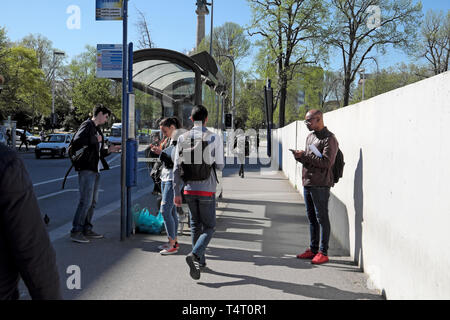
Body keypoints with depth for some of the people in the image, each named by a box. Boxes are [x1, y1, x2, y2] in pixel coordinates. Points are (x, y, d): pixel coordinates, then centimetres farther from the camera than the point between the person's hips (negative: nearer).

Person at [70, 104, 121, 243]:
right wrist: (95, 139, -15)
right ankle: (76, 231, -3)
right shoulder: (87, 125, -6)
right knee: (86, 201, -10)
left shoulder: (97, 129, 22)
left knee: (92, 202, 11)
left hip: (96, 169, 10)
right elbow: (76, 143, -21)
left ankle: (87, 229, 19)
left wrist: (109, 150, 14)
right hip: (86, 169, -10)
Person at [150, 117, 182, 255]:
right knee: (171, 210, 11)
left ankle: (173, 245, -6)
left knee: (165, 210, -11)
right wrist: (160, 151, 8)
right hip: (165, 178, 9)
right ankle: (174, 241, 19)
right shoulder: (171, 141, 15)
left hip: (174, 179, -9)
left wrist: (161, 153, -20)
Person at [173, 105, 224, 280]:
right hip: (207, 190, -3)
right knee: (209, 227, 6)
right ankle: (195, 255, -17)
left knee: (195, 225, 18)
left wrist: (177, 193, 5)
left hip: (189, 189, 4)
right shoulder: (214, 138, -8)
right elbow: (220, 166, -5)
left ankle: (200, 260, 24)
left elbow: (176, 168, 0)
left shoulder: (182, 138, 1)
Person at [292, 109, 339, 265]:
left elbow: (326, 162, -20)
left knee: (322, 218, -2)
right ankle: (313, 249, 24)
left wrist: (305, 155, -20)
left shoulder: (329, 139, -10)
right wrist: (300, 157, 1)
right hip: (307, 183, 9)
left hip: (320, 185, -9)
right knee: (312, 218, 14)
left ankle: (323, 252, 5)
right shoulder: (310, 137, 17)